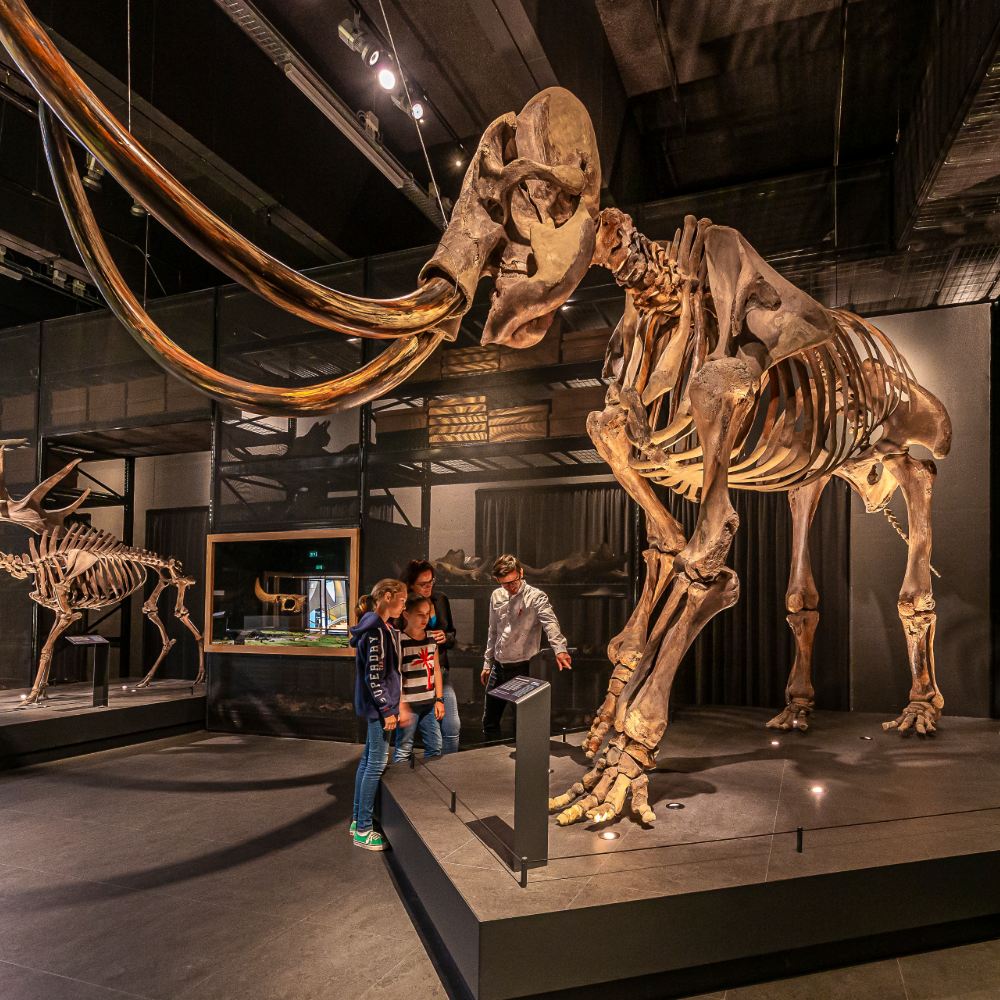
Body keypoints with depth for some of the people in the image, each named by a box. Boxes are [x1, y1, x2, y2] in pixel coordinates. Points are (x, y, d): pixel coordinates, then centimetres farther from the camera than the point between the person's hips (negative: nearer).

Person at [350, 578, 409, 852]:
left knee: (368, 760, 16)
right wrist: (387, 711, -17)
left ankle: (358, 820, 28)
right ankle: (363, 830, 9)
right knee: (377, 764, -2)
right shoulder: (376, 631, -20)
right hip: (378, 706, -10)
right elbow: (374, 677, -21)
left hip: (376, 705, 10)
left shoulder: (383, 628, 10)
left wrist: (399, 704, 20)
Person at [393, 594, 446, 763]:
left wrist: (439, 699, 12)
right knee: (403, 751, 2)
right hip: (408, 704, -6)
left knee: (435, 749, 11)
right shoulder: (400, 641, -13)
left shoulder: (431, 638, 7)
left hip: (429, 704, 6)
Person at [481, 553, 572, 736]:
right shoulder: (496, 596, 6)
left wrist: (560, 649, -48)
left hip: (522, 668, -6)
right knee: (489, 722, 15)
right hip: (498, 667, 6)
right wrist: (487, 664, 17)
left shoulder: (536, 597, -13)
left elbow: (550, 623, -29)